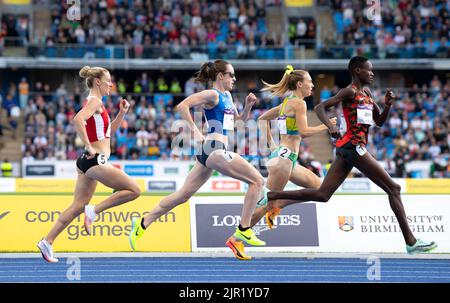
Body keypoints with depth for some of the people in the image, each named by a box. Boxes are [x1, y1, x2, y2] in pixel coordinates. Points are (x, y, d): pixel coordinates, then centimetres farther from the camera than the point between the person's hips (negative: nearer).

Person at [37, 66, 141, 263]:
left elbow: (109, 131, 30)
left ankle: (47, 241, 10)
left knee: (78, 206, 12)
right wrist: (90, 147, -24)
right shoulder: (95, 101, -10)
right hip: (95, 161, -10)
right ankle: (94, 211, -8)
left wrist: (122, 113, 17)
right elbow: (77, 120, -29)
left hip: (90, 162, 10)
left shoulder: (94, 102, 20)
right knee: (134, 190, -9)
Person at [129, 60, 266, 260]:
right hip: (214, 149, -10)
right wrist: (194, 130, -20)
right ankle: (243, 232, -11)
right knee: (257, 180, -11)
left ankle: (142, 224, 14)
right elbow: (182, 106, -16)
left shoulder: (227, 96, 21)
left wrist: (248, 105, 13)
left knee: (184, 194, 11)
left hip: (214, 151, 10)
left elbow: (240, 119, 31)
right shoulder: (212, 95, -6)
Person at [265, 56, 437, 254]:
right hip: (353, 146, -10)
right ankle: (410, 242, -5)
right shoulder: (350, 91, -6)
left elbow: (379, 121, 25)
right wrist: (330, 126, -30)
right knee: (393, 188, -5)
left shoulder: (366, 93, 21)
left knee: (322, 195, 3)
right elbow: (320, 107, -12)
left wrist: (388, 105, 6)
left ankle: (273, 198, -3)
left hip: (346, 149, 10)